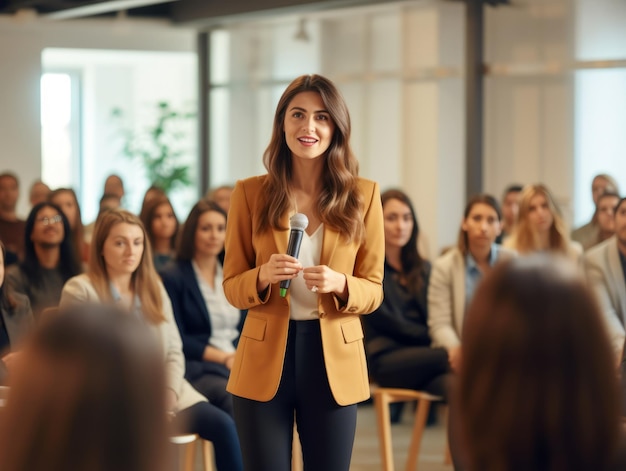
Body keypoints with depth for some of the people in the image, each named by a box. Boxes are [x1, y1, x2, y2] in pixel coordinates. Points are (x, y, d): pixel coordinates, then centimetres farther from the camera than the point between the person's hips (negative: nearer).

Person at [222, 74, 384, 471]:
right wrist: (263, 277, -18)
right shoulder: (250, 193, 0)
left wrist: (339, 285, -18)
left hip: (334, 362, 1)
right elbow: (232, 286, 3)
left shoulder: (363, 195, 0)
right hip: (265, 359, 0)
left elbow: (374, 290, 3)